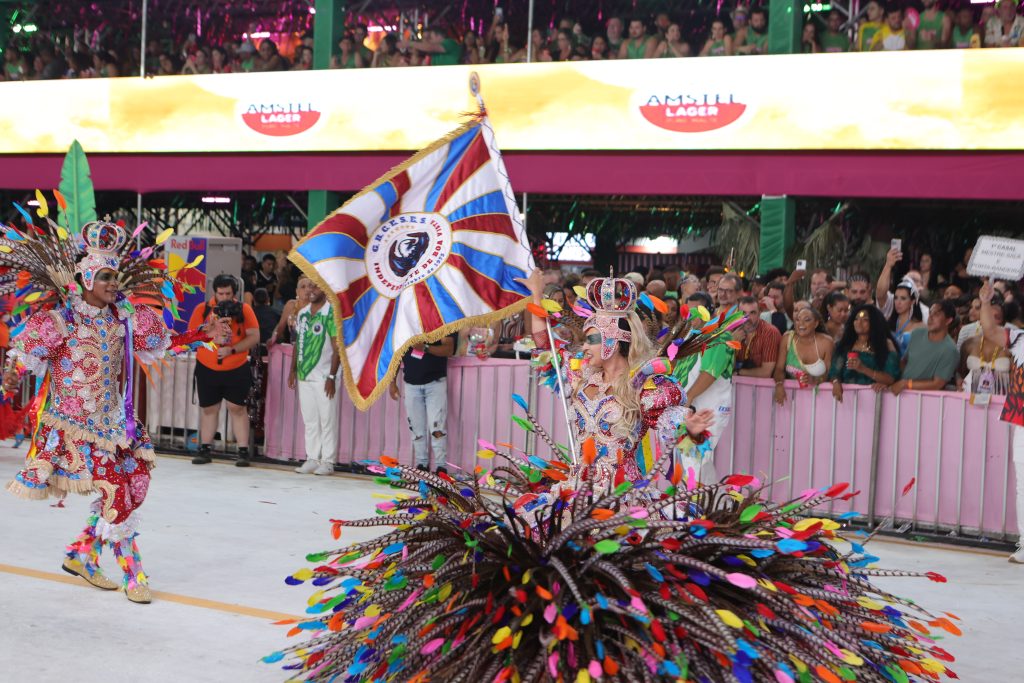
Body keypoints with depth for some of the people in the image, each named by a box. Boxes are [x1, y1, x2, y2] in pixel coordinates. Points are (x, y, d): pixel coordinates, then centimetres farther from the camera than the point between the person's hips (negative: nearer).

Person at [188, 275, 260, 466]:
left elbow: (254, 337, -9)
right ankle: (205, 450, 19)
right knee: (208, 408, 10)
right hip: (207, 369, 2)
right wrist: (212, 337, -21)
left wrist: (231, 350, -20)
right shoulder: (202, 309, -2)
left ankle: (243, 451, 1)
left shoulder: (244, 309, -5)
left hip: (237, 369, -2)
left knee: (237, 407, -2)